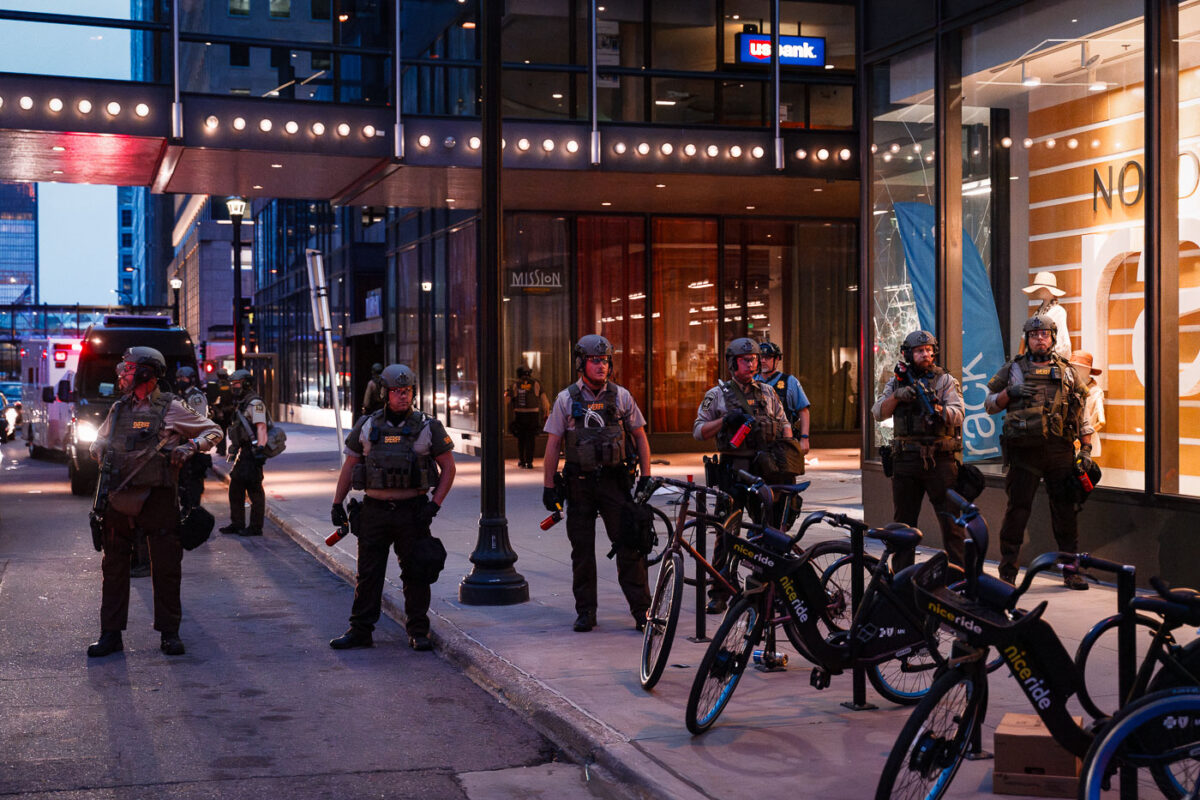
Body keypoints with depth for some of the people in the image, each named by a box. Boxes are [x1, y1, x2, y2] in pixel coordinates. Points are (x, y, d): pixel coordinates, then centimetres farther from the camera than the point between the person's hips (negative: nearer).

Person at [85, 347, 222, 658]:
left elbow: (213, 431, 5)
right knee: (114, 567, 7)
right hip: (119, 498, 5)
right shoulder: (118, 410, 12)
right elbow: (99, 440, 27)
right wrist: (100, 451, 4)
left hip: (158, 498, -4)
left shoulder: (171, 409, -1)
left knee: (166, 568, 1)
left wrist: (191, 446, -13)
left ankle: (169, 632, 12)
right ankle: (111, 634, 16)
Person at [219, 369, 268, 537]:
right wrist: (234, 451, 26)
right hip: (243, 452, 10)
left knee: (254, 489, -6)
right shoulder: (242, 404, 19)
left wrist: (260, 448, -30)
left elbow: (261, 427, -21)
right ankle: (237, 524, 22)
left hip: (252, 452, -10)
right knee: (235, 488, 14)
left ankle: (256, 527, -2)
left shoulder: (255, 403, -12)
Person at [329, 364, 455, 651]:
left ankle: (418, 632, 13)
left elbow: (448, 466, 4)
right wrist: (337, 503, 8)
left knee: (416, 574, 2)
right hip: (374, 510, 1)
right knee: (368, 574, 5)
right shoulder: (366, 427, 5)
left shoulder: (428, 427, 0)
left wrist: (435, 503, -6)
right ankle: (360, 631, 14)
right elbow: (349, 466, 12)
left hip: (413, 510, -1)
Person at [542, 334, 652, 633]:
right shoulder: (566, 399, 2)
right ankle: (586, 611, 15)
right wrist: (548, 486, 0)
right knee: (582, 549, 5)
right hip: (579, 482, 0)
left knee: (629, 546, -5)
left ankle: (641, 610, 0)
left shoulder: (621, 396, 5)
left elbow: (640, 437, 10)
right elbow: (553, 445, 4)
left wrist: (646, 477, 3)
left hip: (615, 480, 0)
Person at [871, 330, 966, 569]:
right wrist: (897, 396, -13)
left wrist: (937, 409, -27)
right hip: (905, 460, 3)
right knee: (903, 523, 9)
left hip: (940, 460, -3)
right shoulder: (896, 382, 13)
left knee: (951, 522, -4)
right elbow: (878, 413, 4)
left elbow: (958, 414, -8)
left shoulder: (946, 380, 4)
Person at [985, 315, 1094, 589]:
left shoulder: (1067, 371, 14)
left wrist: (1086, 449, 6)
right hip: (1024, 450, -2)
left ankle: (1071, 570, 14)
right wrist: (1010, 392, -9)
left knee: (1065, 511, 4)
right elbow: (989, 404, 10)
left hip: (1060, 450, 2)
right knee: (1017, 510, -1)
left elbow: (1081, 413, 14)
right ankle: (1007, 573, 6)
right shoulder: (1013, 369, 10)